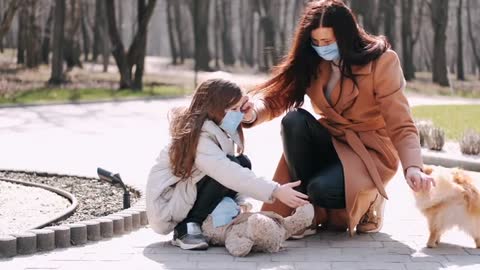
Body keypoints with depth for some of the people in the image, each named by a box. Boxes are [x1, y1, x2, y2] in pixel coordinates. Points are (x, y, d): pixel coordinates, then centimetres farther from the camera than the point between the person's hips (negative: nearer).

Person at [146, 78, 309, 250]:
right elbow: (227, 173, -37)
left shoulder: (218, 131, 5)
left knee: (242, 163, -2)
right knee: (231, 166, -24)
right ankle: (186, 227, -16)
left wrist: (239, 203, -10)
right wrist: (275, 191, -43)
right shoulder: (199, 137, -25)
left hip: (188, 194, 9)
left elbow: (233, 172, 5)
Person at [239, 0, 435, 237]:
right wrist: (254, 112, -33)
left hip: (370, 152, -5)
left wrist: (412, 167, -37)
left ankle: (367, 202, 1)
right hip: (330, 145, 5)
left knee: (322, 189, -34)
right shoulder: (311, 62, -2)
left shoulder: (382, 62, -15)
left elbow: (401, 126, -18)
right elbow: (276, 96, -9)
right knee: (294, 120, -27)